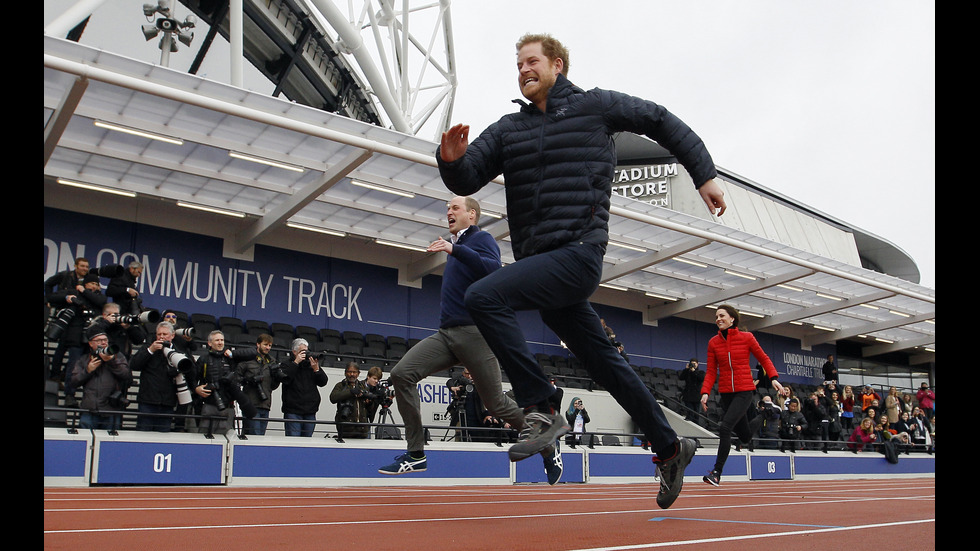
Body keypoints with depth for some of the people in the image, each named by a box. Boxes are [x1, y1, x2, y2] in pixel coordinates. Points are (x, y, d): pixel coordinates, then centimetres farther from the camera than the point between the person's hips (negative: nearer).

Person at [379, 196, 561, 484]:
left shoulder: (482, 239, -1)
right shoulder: (456, 245, 21)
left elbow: (493, 270, -24)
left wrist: (454, 249, -26)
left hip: (474, 333, -7)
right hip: (446, 333, 7)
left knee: (497, 404, -2)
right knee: (401, 374, -14)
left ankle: (549, 451, 21)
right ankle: (416, 454, -9)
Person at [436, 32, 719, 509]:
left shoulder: (595, 106, 5)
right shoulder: (509, 128, 17)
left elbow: (662, 122, 14)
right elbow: (467, 181, 10)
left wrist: (705, 175, 10)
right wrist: (452, 159, -13)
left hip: (577, 253, -7)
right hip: (538, 262, 7)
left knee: (483, 296, -24)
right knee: (604, 362, 13)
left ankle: (541, 411, -18)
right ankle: (670, 448, 29)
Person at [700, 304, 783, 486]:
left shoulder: (746, 337, -2)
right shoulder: (713, 342, 6)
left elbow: (763, 359, 6)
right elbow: (711, 371, 5)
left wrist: (774, 377, -8)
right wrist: (705, 392, -8)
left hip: (745, 391, -4)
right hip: (726, 393, 4)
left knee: (725, 427, -20)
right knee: (743, 433, 12)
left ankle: (717, 472, -18)